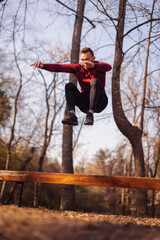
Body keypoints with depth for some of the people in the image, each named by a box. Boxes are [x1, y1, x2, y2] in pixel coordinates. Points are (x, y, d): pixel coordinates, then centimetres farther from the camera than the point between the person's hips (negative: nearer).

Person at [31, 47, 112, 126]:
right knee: (69, 86, -17)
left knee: (94, 81, -28)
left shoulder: (98, 66, -8)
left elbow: (108, 67, -33)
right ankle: (72, 115, -35)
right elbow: (59, 67, -13)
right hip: (85, 104, 3)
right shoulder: (78, 67, 0)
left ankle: (90, 115, -37)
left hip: (99, 103, -3)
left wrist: (93, 65, -52)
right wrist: (43, 66, -29)